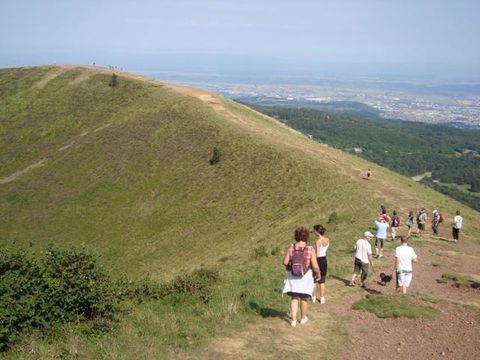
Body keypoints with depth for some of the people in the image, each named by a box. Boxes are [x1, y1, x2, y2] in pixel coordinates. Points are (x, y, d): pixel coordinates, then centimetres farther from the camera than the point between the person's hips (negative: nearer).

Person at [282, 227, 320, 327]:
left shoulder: (291, 247, -11)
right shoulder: (310, 249, -17)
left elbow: (285, 262, -7)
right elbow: (315, 266, -17)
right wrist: (318, 273, 3)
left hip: (293, 276, 1)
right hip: (305, 277, -1)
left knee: (294, 298, 14)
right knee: (303, 298, 19)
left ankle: (293, 320, 10)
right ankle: (303, 318, 36)